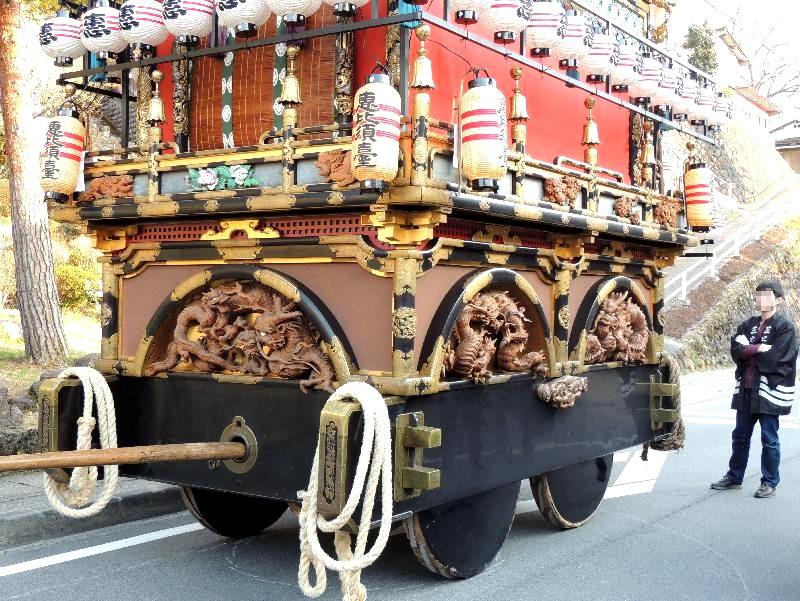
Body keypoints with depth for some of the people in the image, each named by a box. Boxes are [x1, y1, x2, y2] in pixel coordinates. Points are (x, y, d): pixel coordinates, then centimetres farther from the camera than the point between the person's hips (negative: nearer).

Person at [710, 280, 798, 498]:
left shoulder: (785, 327, -6)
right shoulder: (748, 325, 12)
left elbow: (774, 359, -17)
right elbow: (735, 350, -3)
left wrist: (748, 352, -6)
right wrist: (759, 348, -16)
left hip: (769, 390, -6)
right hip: (746, 390, 6)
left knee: (769, 439, 3)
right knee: (740, 436, 14)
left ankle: (770, 482, 15)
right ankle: (734, 476, 26)